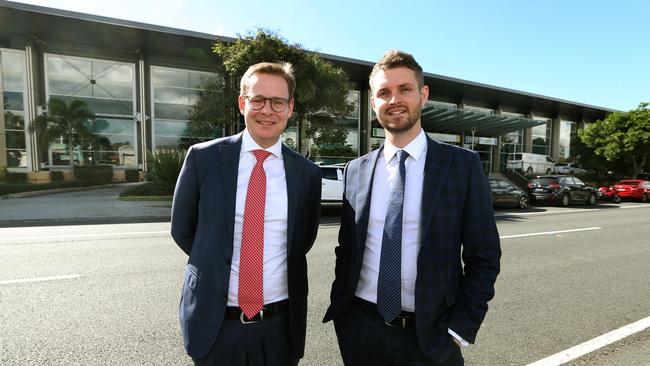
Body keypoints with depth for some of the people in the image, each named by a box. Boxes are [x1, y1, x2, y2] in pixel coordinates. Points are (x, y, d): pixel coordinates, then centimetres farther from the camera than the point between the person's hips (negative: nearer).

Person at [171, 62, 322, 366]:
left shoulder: (307, 173, -5)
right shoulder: (203, 158, -8)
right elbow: (182, 230, 3)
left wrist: (277, 271, 5)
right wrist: (216, 264, 4)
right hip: (214, 324, 0)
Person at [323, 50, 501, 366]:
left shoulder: (463, 165, -7)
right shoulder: (356, 170, 0)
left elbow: (483, 257, -5)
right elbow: (346, 249, 7)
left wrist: (459, 329, -8)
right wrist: (339, 307, 0)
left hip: (430, 335, -2)